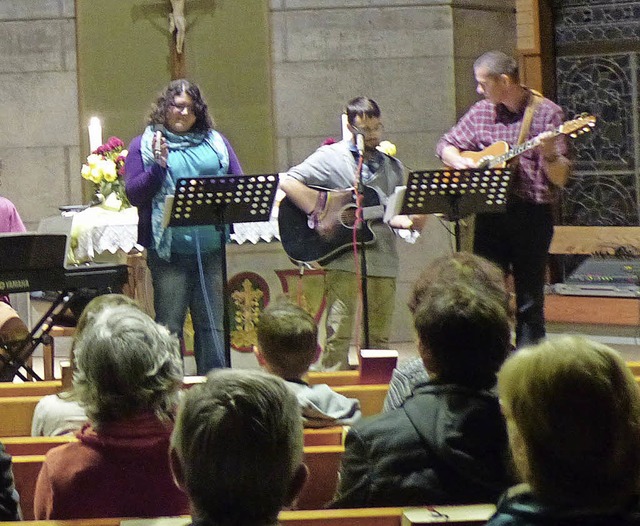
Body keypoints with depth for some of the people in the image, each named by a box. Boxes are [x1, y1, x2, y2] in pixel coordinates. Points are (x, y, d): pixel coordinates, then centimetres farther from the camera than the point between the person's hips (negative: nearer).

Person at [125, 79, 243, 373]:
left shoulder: (215, 142, 15)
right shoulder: (144, 145, 6)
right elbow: (133, 195, -1)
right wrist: (158, 165, -14)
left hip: (211, 249, 3)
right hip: (169, 250, -3)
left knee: (212, 324, 7)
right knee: (169, 326, 2)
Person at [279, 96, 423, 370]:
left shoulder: (392, 166, 16)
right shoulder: (330, 157, 1)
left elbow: (396, 215, 18)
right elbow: (287, 182, -7)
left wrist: (411, 221, -5)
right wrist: (320, 212, -14)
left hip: (382, 257, 4)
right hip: (343, 257, -4)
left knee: (379, 338, 7)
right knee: (338, 335, -6)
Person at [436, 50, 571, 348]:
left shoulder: (546, 113, -3)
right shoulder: (481, 112, 10)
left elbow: (559, 179, -5)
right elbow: (446, 145, 21)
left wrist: (549, 154, -25)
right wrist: (459, 161, 0)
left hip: (532, 215, -4)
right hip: (490, 217, 4)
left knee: (529, 303, 0)